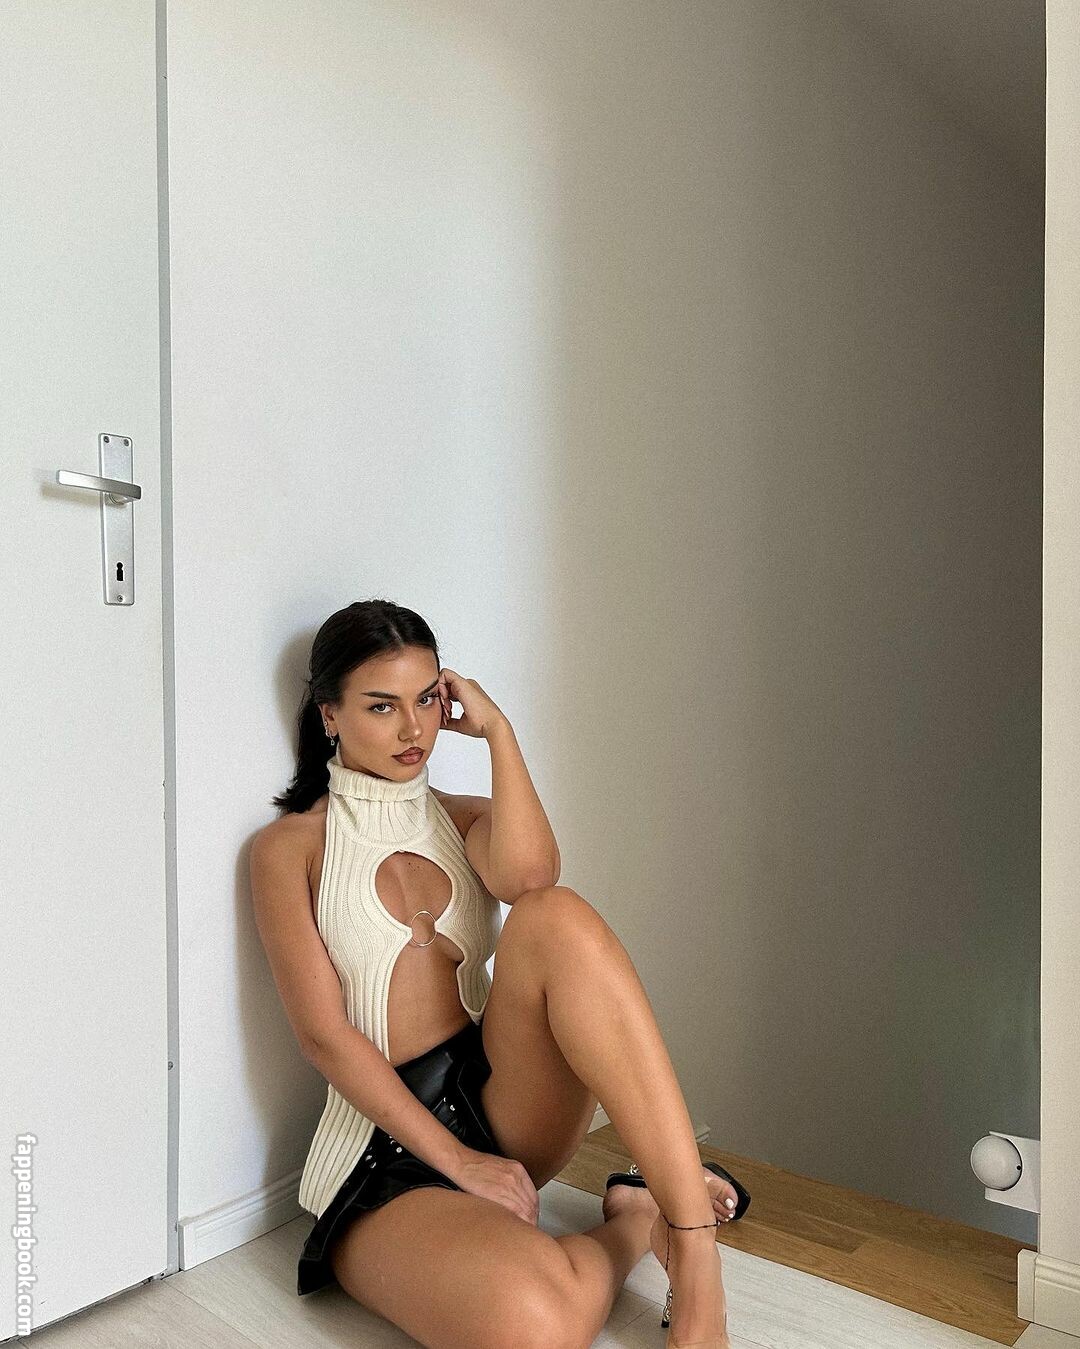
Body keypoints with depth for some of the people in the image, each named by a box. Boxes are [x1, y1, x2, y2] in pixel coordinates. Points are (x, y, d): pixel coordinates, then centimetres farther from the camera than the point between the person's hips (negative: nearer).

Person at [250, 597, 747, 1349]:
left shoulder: (465, 819, 13)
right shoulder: (292, 847, 2)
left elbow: (529, 875, -14)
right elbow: (324, 1034, -7)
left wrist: (496, 729, -6)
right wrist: (458, 1160, -13)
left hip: (502, 1098, 4)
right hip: (389, 1146, -4)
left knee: (558, 917, -28)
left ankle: (691, 1238, -24)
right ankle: (633, 1224, -3)